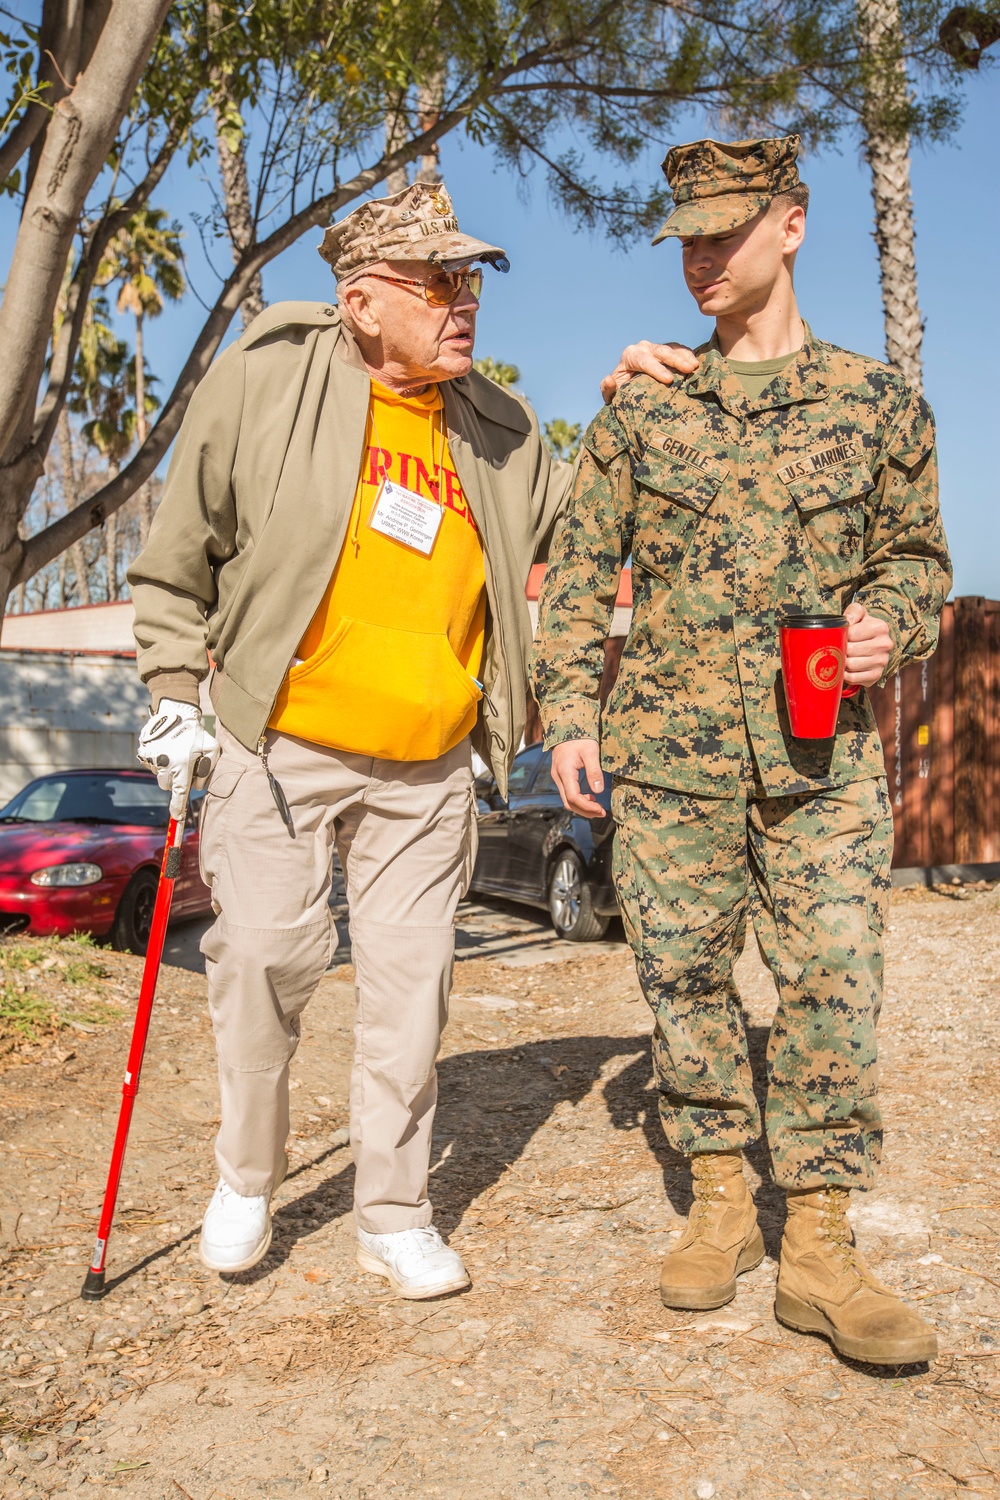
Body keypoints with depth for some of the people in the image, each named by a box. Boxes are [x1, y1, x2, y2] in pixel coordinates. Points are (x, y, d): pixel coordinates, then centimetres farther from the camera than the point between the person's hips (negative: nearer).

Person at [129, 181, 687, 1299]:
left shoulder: (497, 428, 9)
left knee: (410, 984, 5)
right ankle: (246, 1178, 25)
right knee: (265, 956, -3)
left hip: (429, 767, 3)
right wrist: (174, 692, 0)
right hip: (281, 746, -2)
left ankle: (394, 1216, 22)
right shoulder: (269, 375, -2)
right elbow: (180, 554, 4)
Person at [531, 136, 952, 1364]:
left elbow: (916, 549, 15)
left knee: (833, 981, -3)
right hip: (669, 750, 1)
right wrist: (568, 714, 0)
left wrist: (892, 625, -8)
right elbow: (581, 569, 8)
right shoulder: (641, 406, 9)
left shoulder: (875, 400, 8)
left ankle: (818, 1246, 12)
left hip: (823, 753, 0)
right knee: (682, 974, 6)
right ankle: (720, 1205, 24)